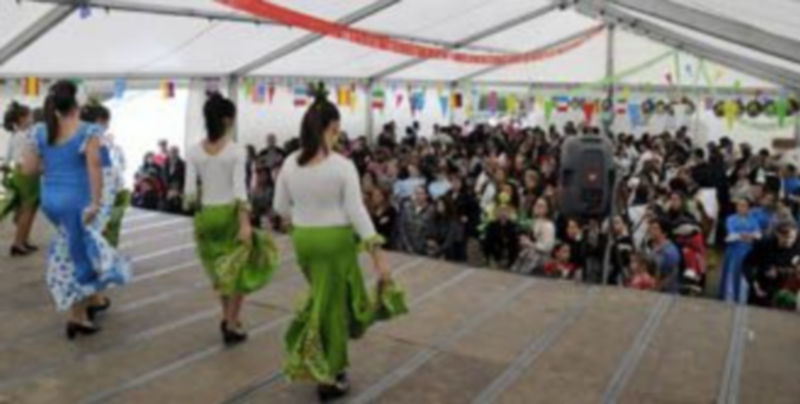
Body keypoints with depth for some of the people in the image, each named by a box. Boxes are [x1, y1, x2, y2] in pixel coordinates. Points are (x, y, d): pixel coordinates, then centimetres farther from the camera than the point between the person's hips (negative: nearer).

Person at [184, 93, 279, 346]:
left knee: (221, 269, 22)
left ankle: (228, 318, 34)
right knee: (238, 269, 12)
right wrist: (245, 222, -19)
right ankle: (232, 325, 15)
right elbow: (239, 190, -19)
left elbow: (190, 192, -4)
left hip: (206, 215, 4)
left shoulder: (194, 152, -2)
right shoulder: (236, 151, -12)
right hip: (230, 213, -4)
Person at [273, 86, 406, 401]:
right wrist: (378, 255, -14)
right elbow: (356, 212, -18)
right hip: (336, 240, -5)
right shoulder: (342, 166, -16)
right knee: (333, 305, 10)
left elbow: (280, 207, 6)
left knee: (322, 298, 27)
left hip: (303, 239, 5)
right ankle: (329, 378, 22)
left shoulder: (290, 163, -2)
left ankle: (309, 360, 32)